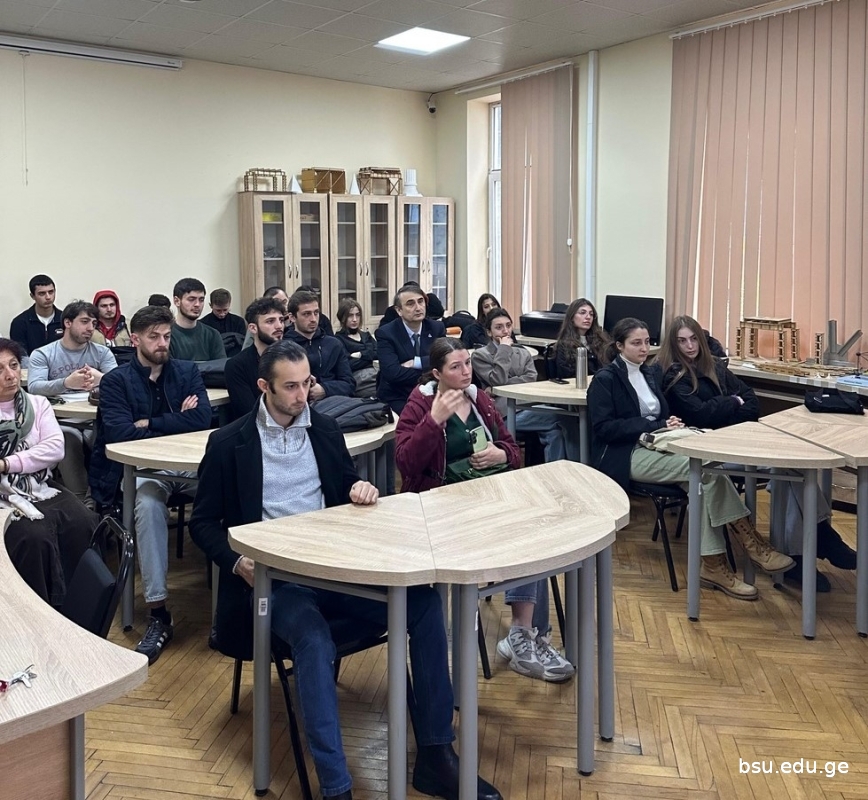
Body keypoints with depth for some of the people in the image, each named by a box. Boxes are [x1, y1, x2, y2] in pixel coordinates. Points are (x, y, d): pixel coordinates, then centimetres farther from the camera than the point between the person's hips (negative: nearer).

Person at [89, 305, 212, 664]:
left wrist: (149, 423, -7)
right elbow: (119, 433, -12)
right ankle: (158, 614, -31)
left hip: (188, 463, 2)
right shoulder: (115, 381, 3)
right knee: (148, 503, -35)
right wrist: (176, 423, -6)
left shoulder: (188, 371, 11)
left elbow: (203, 419, -5)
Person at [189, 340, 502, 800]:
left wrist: (361, 490, -3)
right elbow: (203, 522, 5)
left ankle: (435, 756, -12)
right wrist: (237, 562, -13)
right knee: (314, 639, -36)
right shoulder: (228, 443, 1)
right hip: (275, 578, -4)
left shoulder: (325, 430, 12)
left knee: (424, 602, -18)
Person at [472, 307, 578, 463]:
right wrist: (504, 349, -2)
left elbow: (531, 379, 5)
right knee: (565, 419, -26)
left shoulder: (522, 352, 23)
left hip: (530, 406, 5)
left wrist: (499, 388, -7)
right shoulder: (480, 355, 8)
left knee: (555, 430, -30)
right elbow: (498, 380, -8)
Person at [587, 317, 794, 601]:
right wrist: (655, 426, -18)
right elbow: (604, 428, -13)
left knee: (704, 477, -26)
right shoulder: (605, 380, -3)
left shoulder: (650, 374, 19)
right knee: (708, 468, -26)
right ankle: (750, 544, -20)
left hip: (655, 446, 7)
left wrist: (670, 424, -4)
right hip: (627, 456, -7)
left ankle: (714, 565, -27)